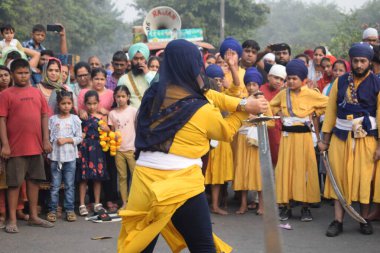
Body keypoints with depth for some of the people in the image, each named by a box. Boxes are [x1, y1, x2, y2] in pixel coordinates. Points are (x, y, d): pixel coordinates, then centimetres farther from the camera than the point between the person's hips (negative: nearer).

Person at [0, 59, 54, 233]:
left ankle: (34, 216, 21)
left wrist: (46, 140, 5)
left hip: (36, 146, 5)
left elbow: (44, 117, 12)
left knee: (34, 180, 11)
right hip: (16, 147, -5)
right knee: (14, 183, 1)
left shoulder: (37, 93, 10)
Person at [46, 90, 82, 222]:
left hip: (70, 156, 0)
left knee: (70, 185, 4)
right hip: (55, 156, 0)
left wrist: (66, 140, -12)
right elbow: (48, 136, 4)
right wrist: (48, 153, -1)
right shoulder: (52, 119, 3)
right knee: (55, 185, 3)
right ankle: (52, 210, 9)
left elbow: (79, 138, 1)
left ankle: (70, 209, 10)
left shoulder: (75, 119, 2)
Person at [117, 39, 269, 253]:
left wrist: (241, 103, 2)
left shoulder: (153, 94, 5)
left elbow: (203, 95, 8)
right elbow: (227, 132, 12)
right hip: (181, 185, -5)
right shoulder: (203, 110, -8)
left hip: (145, 179, 5)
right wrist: (244, 109, 23)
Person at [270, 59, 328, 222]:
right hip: (287, 136, 3)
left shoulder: (311, 94, -7)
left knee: (304, 169, 1)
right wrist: (279, 113, 4)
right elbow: (272, 105, 22)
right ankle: (285, 205, 10)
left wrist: (314, 113, -4)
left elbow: (328, 104, -2)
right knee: (285, 169, 2)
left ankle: (305, 207, 9)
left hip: (303, 136, -3)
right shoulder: (282, 94, 4)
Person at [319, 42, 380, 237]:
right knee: (339, 177, 1)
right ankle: (338, 221, 4)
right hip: (341, 137, 2)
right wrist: (325, 140, 5)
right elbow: (331, 111, 7)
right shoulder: (340, 82, 6)